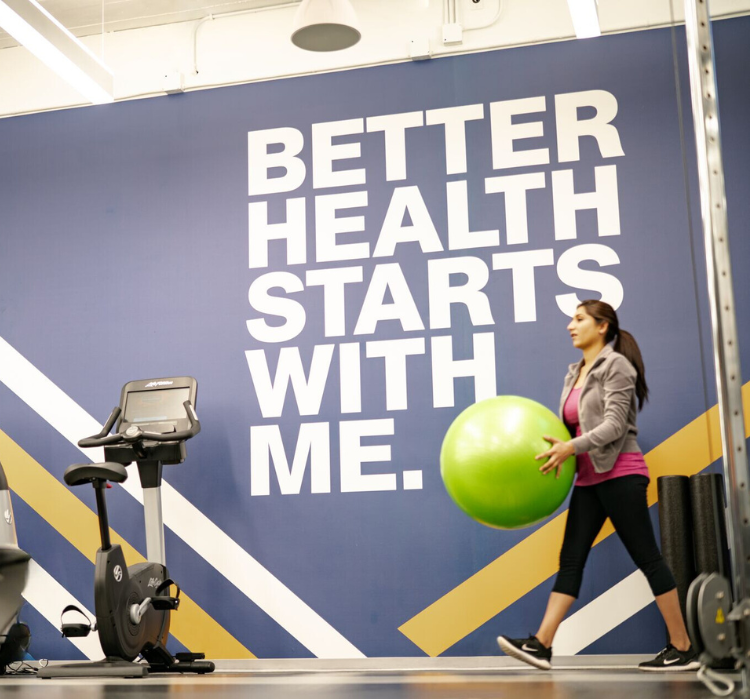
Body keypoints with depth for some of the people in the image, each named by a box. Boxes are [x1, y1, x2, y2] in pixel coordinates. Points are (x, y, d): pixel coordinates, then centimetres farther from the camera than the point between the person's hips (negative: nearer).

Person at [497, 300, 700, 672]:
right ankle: (541, 645, -4)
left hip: (620, 473, -8)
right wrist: (555, 449, 0)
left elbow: (615, 424, -18)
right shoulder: (575, 373, 16)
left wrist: (571, 448, -27)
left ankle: (683, 649, 5)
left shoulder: (616, 365, -8)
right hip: (589, 478, 8)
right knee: (571, 558, 0)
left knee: (646, 557, -4)